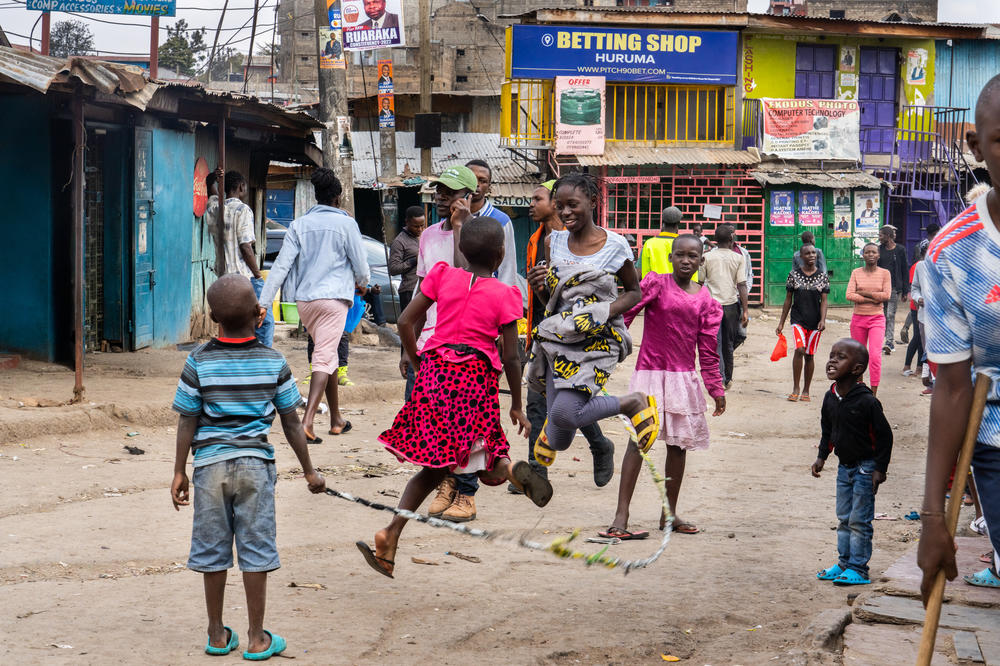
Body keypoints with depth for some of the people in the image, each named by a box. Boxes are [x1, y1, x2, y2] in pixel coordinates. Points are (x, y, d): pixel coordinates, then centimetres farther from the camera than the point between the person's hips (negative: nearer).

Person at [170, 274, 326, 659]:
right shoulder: (274, 363, -3)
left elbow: (187, 422, -3)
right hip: (256, 464, 0)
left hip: (211, 464, 0)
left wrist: (179, 472, 6)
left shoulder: (199, 363, -5)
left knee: (213, 552, 10)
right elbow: (291, 423, 2)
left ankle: (217, 634, 20)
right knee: (255, 550, 6)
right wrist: (309, 470, 11)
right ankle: (257, 638, 11)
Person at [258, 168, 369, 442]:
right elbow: (360, 263, 1)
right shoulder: (345, 223, -2)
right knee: (324, 358, -9)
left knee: (328, 355, 18)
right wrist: (362, 284, 24)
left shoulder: (299, 224, 7)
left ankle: (336, 419, 26)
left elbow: (282, 263, 1)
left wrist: (264, 301, 0)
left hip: (304, 299, 5)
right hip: (334, 297, -5)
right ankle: (307, 422, -22)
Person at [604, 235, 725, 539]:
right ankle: (621, 515, -10)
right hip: (650, 374, -4)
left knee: (679, 444, 9)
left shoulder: (706, 302, 7)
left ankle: (669, 514, 23)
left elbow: (708, 351, 10)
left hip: (684, 377, 4)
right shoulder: (655, 284, -2)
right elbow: (626, 310, -14)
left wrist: (716, 389, 10)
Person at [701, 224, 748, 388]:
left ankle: (719, 380, -13)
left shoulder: (707, 257, 1)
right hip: (732, 304, 1)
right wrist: (745, 310, -2)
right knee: (729, 344, 13)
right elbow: (742, 285, -4)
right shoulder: (739, 259, 1)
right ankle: (728, 379, 24)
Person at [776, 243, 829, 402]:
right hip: (798, 319, -1)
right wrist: (781, 322, 7)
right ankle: (795, 388, -11)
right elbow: (788, 299, 8)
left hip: (814, 321, 1)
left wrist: (823, 320, -13)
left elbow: (823, 301, 2)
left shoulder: (823, 276, 4)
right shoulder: (794, 275, 3)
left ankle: (806, 391, 16)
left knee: (810, 355, 5)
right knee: (800, 349, -20)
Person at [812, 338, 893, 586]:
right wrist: (822, 457, 9)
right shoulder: (830, 399, 0)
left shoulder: (867, 401, -22)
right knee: (843, 519, 14)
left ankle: (858, 568, 5)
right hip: (844, 466, 7)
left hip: (865, 467, -7)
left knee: (859, 521, -3)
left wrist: (880, 468, -15)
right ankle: (844, 563, 25)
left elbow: (884, 435, -16)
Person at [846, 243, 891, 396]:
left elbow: (886, 295, -9)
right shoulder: (856, 273, 5)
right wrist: (873, 299, -13)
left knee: (875, 356, -14)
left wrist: (863, 293, -9)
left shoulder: (884, 273, 2)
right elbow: (849, 295, -6)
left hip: (877, 319, -2)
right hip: (858, 318, 2)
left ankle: (873, 394, -12)